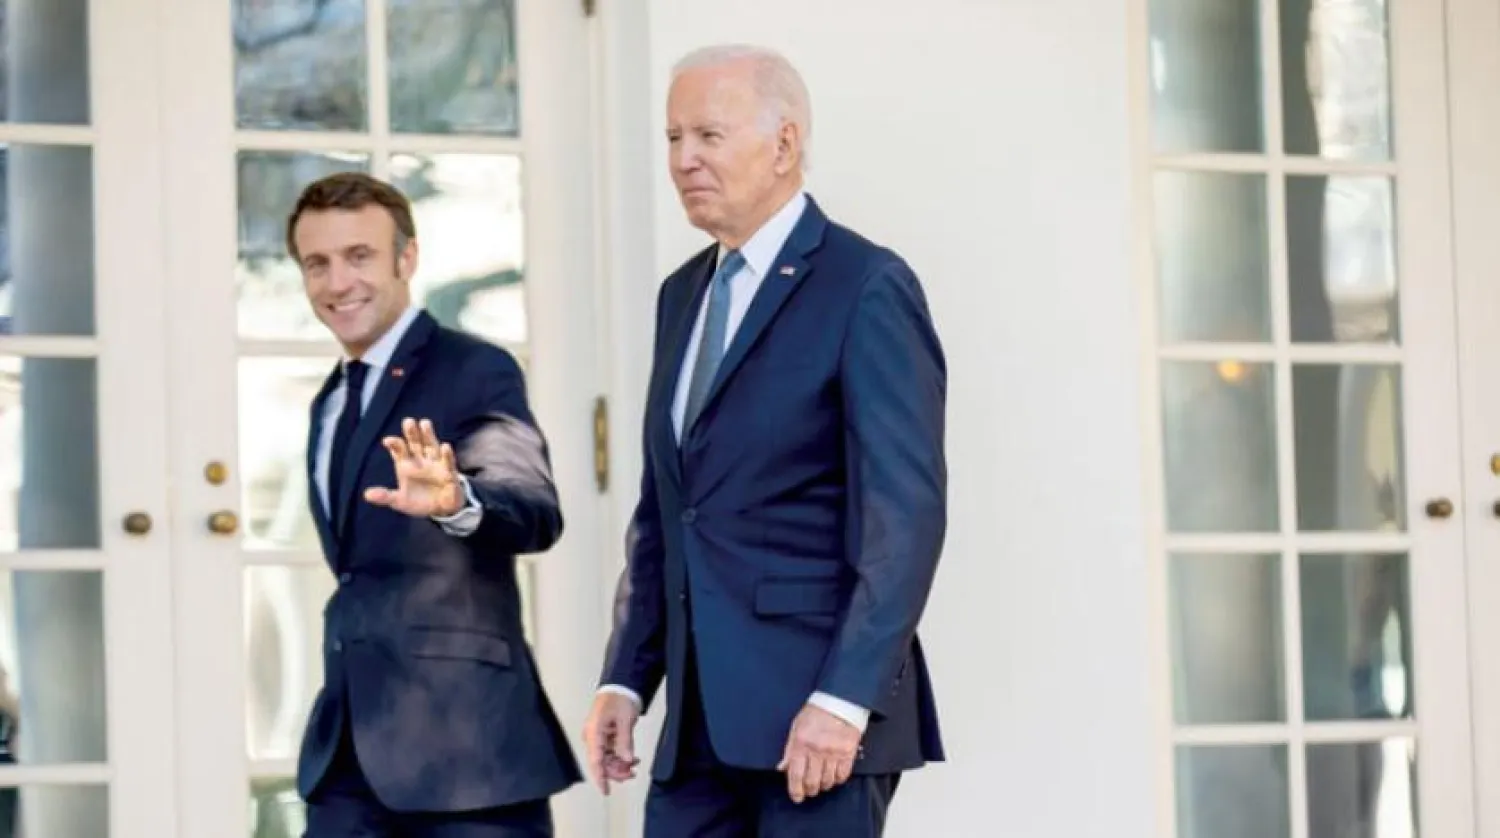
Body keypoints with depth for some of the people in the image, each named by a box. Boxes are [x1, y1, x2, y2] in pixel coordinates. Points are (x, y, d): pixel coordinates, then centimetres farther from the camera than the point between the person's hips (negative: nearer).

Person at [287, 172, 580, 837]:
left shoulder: (475, 372, -8)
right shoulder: (330, 403, 16)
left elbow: (535, 511, -24)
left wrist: (457, 502, -46)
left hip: (463, 737, -7)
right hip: (350, 741, 7)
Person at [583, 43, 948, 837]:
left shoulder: (866, 287, -8)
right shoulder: (683, 294, 17)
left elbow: (906, 513, -15)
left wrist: (844, 699, -21)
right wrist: (625, 678, 12)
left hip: (818, 713, -7)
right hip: (702, 721, 7)